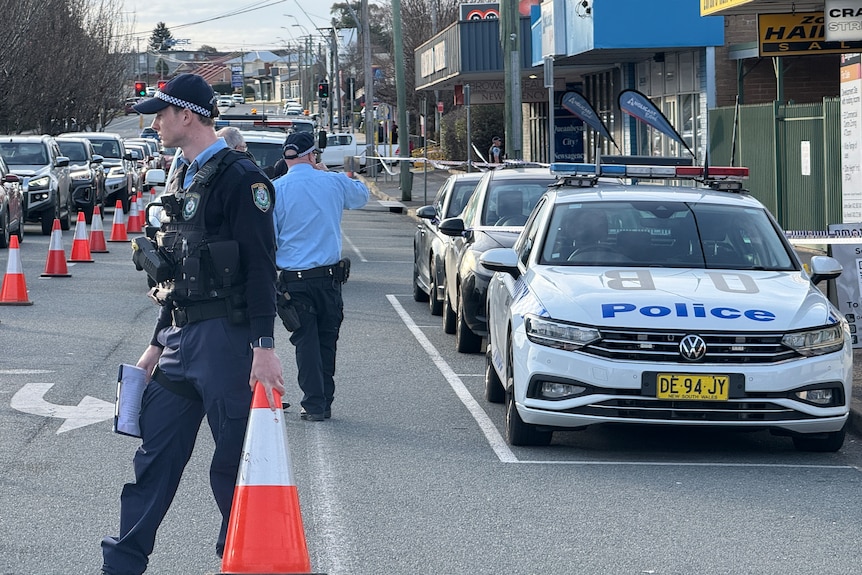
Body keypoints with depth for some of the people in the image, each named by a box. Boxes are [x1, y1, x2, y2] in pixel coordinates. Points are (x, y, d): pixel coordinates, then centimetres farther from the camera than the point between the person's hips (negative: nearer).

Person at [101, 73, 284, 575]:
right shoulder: (184, 179, 17)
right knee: (155, 454, 9)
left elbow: (261, 266, -17)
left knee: (234, 462, 0)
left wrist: (264, 344, -23)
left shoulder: (239, 177, -11)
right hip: (182, 337, 9)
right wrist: (159, 344, 22)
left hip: (227, 339, -9)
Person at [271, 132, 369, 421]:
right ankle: (325, 402, 16)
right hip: (329, 276, 2)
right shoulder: (334, 183, 0)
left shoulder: (275, 189, -6)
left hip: (293, 278, -2)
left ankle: (314, 404, -1)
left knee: (306, 341, 3)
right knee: (326, 340, 12)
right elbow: (361, 194, 24)